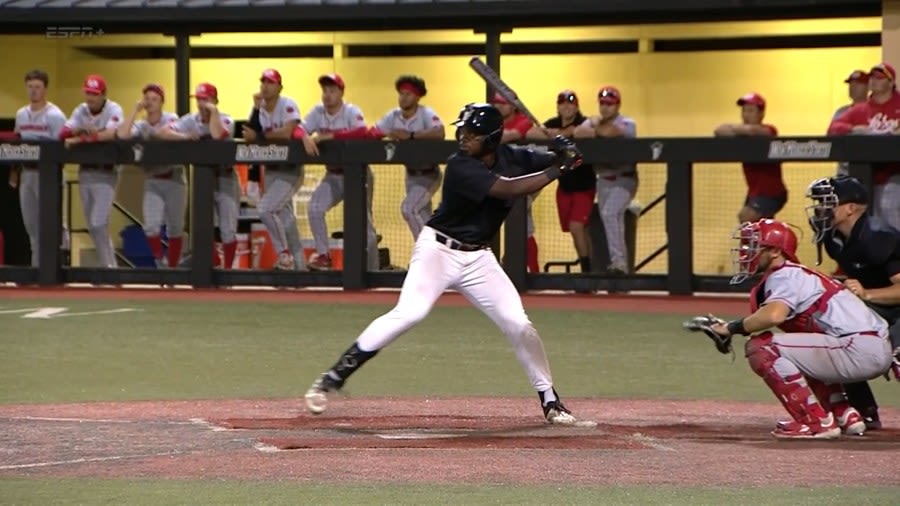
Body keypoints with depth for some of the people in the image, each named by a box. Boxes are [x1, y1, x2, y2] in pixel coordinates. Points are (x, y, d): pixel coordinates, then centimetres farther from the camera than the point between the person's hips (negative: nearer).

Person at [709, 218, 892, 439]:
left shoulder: (784, 276, -7)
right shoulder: (794, 274, 24)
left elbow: (774, 315, -25)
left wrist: (732, 328, -14)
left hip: (860, 350, -10)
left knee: (761, 347, -12)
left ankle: (815, 421, -12)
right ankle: (846, 416, 23)